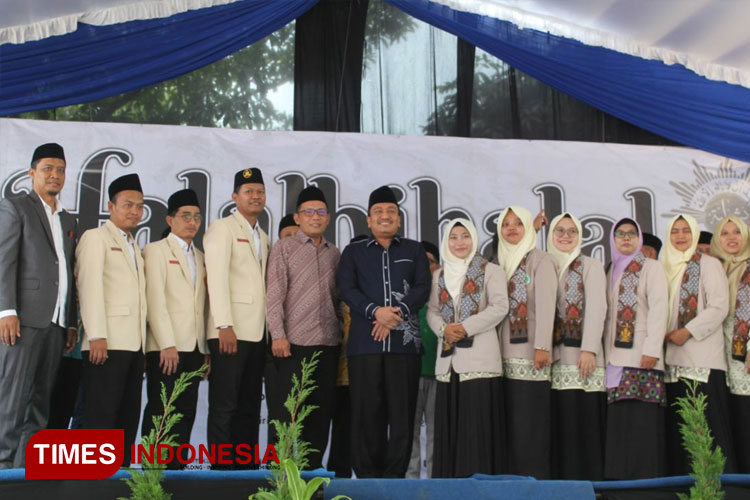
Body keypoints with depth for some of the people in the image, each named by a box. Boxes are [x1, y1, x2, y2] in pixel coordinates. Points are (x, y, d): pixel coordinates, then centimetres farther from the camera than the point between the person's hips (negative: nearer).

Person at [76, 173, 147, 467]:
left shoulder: (134, 247, 24)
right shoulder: (95, 237, 1)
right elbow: (90, 286, -10)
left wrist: (143, 344, 11)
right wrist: (97, 336, -19)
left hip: (134, 344, 8)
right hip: (108, 343, -7)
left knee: (128, 418, 6)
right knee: (101, 417, -8)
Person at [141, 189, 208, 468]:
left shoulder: (200, 257, 21)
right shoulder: (156, 250, 2)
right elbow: (155, 300, -8)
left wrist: (206, 349, 10)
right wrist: (167, 345, -16)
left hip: (194, 348, 6)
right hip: (166, 348, -6)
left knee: (186, 414, 5)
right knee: (160, 414, -5)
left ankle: (176, 469, 10)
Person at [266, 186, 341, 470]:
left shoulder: (335, 254, 15)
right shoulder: (284, 248, 3)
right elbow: (274, 294, -4)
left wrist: (343, 332, 9)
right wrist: (278, 335, -12)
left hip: (328, 343, 4)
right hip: (293, 342, -4)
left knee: (321, 410, 7)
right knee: (285, 411, -2)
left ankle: (313, 466, 17)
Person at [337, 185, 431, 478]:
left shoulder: (414, 250, 17)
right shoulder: (353, 251, 16)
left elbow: (422, 287, 5)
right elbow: (346, 288, 2)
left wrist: (397, 312, -11)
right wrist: (375, 311, -15)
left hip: (405, 342, 0)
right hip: (364, 342, 0)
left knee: (402, 411, -1)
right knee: (366, 411, -1)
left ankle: (395, 475, 6)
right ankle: (367, 475, 7)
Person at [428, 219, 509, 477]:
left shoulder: (490, 270, 5)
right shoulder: (438, 275, 19)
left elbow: (500, 307, -6)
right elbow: (432, 311, 13)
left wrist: (466, 327, -14)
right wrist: (443, 329, -8)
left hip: (479, 356, -4)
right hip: (448, 358, 4)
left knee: (477, 423, -8)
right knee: (449, 422, 3)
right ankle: (449, 479, 7)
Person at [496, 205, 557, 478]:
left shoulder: (540, 259, 0)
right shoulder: (499, 261, 17)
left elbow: (545, 305, -10)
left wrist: (542, 346, -18)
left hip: (529, 352, -5)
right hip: (504, 353, 6)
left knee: (531, 423, -6)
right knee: (510, 421, 5)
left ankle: (535, 479, -1)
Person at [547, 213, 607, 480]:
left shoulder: (590, 265, 6)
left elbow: (596, 309, -5)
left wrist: (589, 349, -17)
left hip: (581, 357, -4)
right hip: (555, 356, 4)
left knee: (584, 423, -7)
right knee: (559, 424, 2)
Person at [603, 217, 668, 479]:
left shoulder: (651, 267, 5)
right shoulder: (611, 272, 21)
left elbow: (658, 309, -5)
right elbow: (606, 314, 17)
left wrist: (652, 349, -16)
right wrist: (604, 351, 6)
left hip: (641, 358, -5)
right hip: (615, 357, 5)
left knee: (643, 422, -9)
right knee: (618, 422, 1)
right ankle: (619, 480, 4)